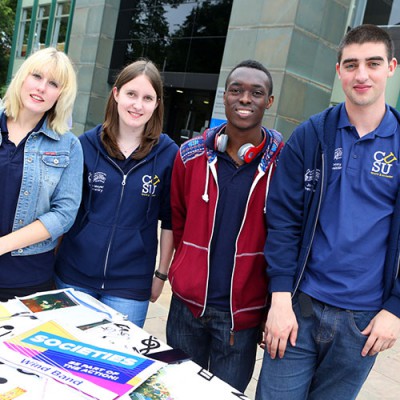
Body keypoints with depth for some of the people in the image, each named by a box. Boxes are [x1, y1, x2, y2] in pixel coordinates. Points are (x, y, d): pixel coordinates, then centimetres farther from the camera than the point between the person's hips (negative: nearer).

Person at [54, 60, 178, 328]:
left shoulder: (168, 154, -6)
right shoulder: (87, 144, -2)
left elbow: (170, 220, 1)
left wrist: (162, 274, 4)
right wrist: (53, 260, 5)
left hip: (130, 285, -1)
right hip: (74, 275, 2)